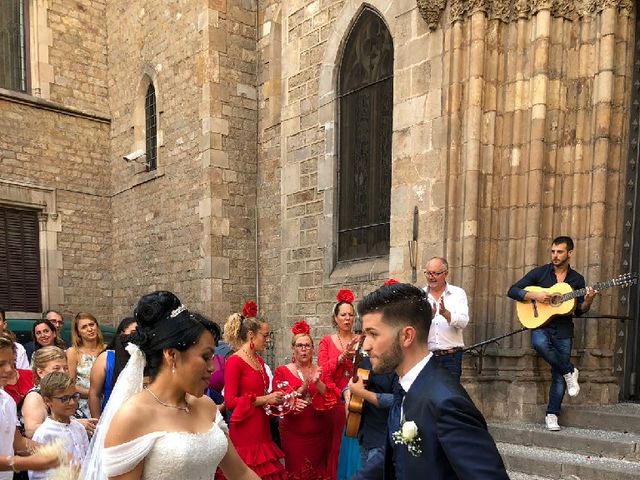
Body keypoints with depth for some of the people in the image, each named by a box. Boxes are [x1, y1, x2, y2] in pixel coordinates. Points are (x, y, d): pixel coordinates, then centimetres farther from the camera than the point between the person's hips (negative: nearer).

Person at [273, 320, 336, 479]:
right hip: (293, 434, -2)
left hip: (318, 434, 3)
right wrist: (303, 387, -24)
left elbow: (332, 399, -6)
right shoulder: (282, 371, -3)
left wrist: (318, 383, -23)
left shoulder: (320, 371, 5)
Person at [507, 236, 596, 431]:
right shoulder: (540, 272, 1)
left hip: (564, 330, 2)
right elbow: (512, 291, -3)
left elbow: (579, 311, 8)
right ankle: (569, 372, -12)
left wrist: (588, 301, -13)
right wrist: (535, 295, -18)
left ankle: (552, 414, 15)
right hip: (541, 326, -2)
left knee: (559, 376, 1)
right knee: (539, 343, -36)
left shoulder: (577, 279, 8)